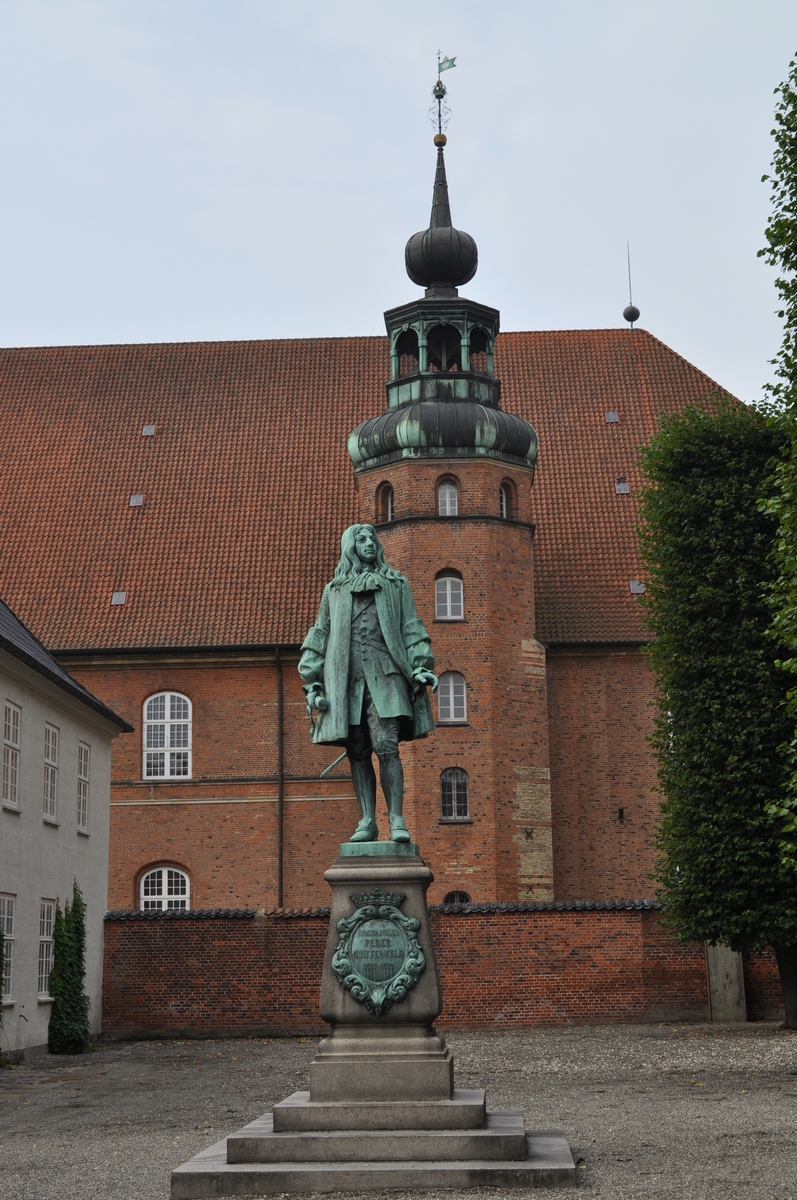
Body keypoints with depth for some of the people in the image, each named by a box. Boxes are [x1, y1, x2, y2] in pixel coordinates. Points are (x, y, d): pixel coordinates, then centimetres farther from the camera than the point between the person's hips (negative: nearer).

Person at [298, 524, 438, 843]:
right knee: (358, 752, 0)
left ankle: (396, 820, -13)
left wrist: (420, 664, -3)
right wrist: (313, 682, 10)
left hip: (384, 674, -2)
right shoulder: (334, 591, 20)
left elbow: (411, 628, 12)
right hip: (345, 676, 2)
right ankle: (367, 822, 2)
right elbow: (319, 637, 19)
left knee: (387, 746, -15)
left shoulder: (396, 584, 17)